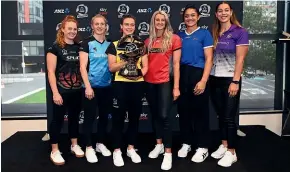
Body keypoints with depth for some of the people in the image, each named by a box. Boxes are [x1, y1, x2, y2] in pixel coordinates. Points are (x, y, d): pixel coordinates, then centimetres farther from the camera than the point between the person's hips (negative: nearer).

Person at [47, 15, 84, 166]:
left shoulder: (79, 47, 8)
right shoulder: (55, 48, -7)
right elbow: (51, 72, -10)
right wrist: (55, 92, -15)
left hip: (77, 91, 5)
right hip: (61, 91, -5)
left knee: (74, 118, 16)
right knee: (57, 119, 4)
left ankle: (74, 145, 31)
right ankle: (54, 151, 17)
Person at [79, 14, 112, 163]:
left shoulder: (110, 44, 9)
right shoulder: (86, 43, -4)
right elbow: (83, 67, -10)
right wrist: (88, 86, -16)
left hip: (106, 86, 5)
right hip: (91, 86, -5)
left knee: (104, 116, 12)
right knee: (90, 117, 1)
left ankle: (100, 144, 28)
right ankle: (89, 148, 15)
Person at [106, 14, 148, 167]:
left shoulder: (140, 44, 11)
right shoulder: (114, 45, 4)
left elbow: (145, 65, 7)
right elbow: (111, 67, -4)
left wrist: (140, 72, -13)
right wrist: (126, 60, -17)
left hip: (137, 84, 3)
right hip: (120, 84, -2)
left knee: (135, 117, 10)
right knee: (118, 117, 1)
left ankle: (131, 148, 25)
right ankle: (117, 151, 14)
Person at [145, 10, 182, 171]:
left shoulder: (174, 39, -1)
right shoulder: (148, 41, 11)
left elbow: (176, 64, -5)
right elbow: (145, 63, 13)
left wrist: (176, 86, -8)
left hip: (165, 82, -5)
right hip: (149, 82, 5)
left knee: (164, 116, -7)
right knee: (155, 115, 13)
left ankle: (168, 153, 4)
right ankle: (159, 145, 30)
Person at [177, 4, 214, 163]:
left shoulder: (204, 34, 1)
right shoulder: (179, 35, 12)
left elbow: (209, 59, -6)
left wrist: (203, 81, -15)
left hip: (198, 75, -4)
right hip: (182, 76, 4)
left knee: (200, 111, 2)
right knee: (183, 110, 9)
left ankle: (203, 147, 14)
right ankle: (186, 143, 24)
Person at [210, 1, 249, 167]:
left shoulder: (240, 32, -6)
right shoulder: (214, 33, 10)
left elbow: (240, 59, -11)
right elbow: (211, 57, 10)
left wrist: (235, 81, -16)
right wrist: (208, 77, 4)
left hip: (230, 80, -5)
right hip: (215, 80, 5)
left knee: (229, 117, 0)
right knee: (221, 115, 14)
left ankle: (231, 152, 13)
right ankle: (224, 146, 28)